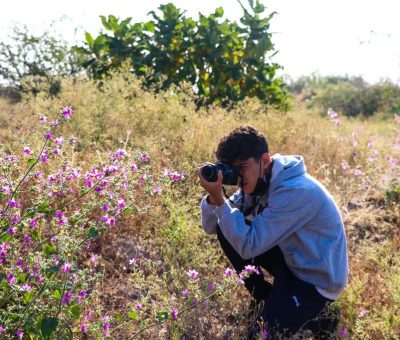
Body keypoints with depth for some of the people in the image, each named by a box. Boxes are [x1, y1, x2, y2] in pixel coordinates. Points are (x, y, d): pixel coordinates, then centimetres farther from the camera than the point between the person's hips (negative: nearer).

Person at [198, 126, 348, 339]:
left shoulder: (297, 191, -31)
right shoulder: (257, 183, -5)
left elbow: (249, 246, -32)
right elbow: (211, 227, -3)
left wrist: (219, 199, -33)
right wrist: (212, 197, -23)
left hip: (318, 280, -8)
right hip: (290, 259, 8)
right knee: (227, 232, -4)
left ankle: (323, 319, 11)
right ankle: (268, 300, 10)